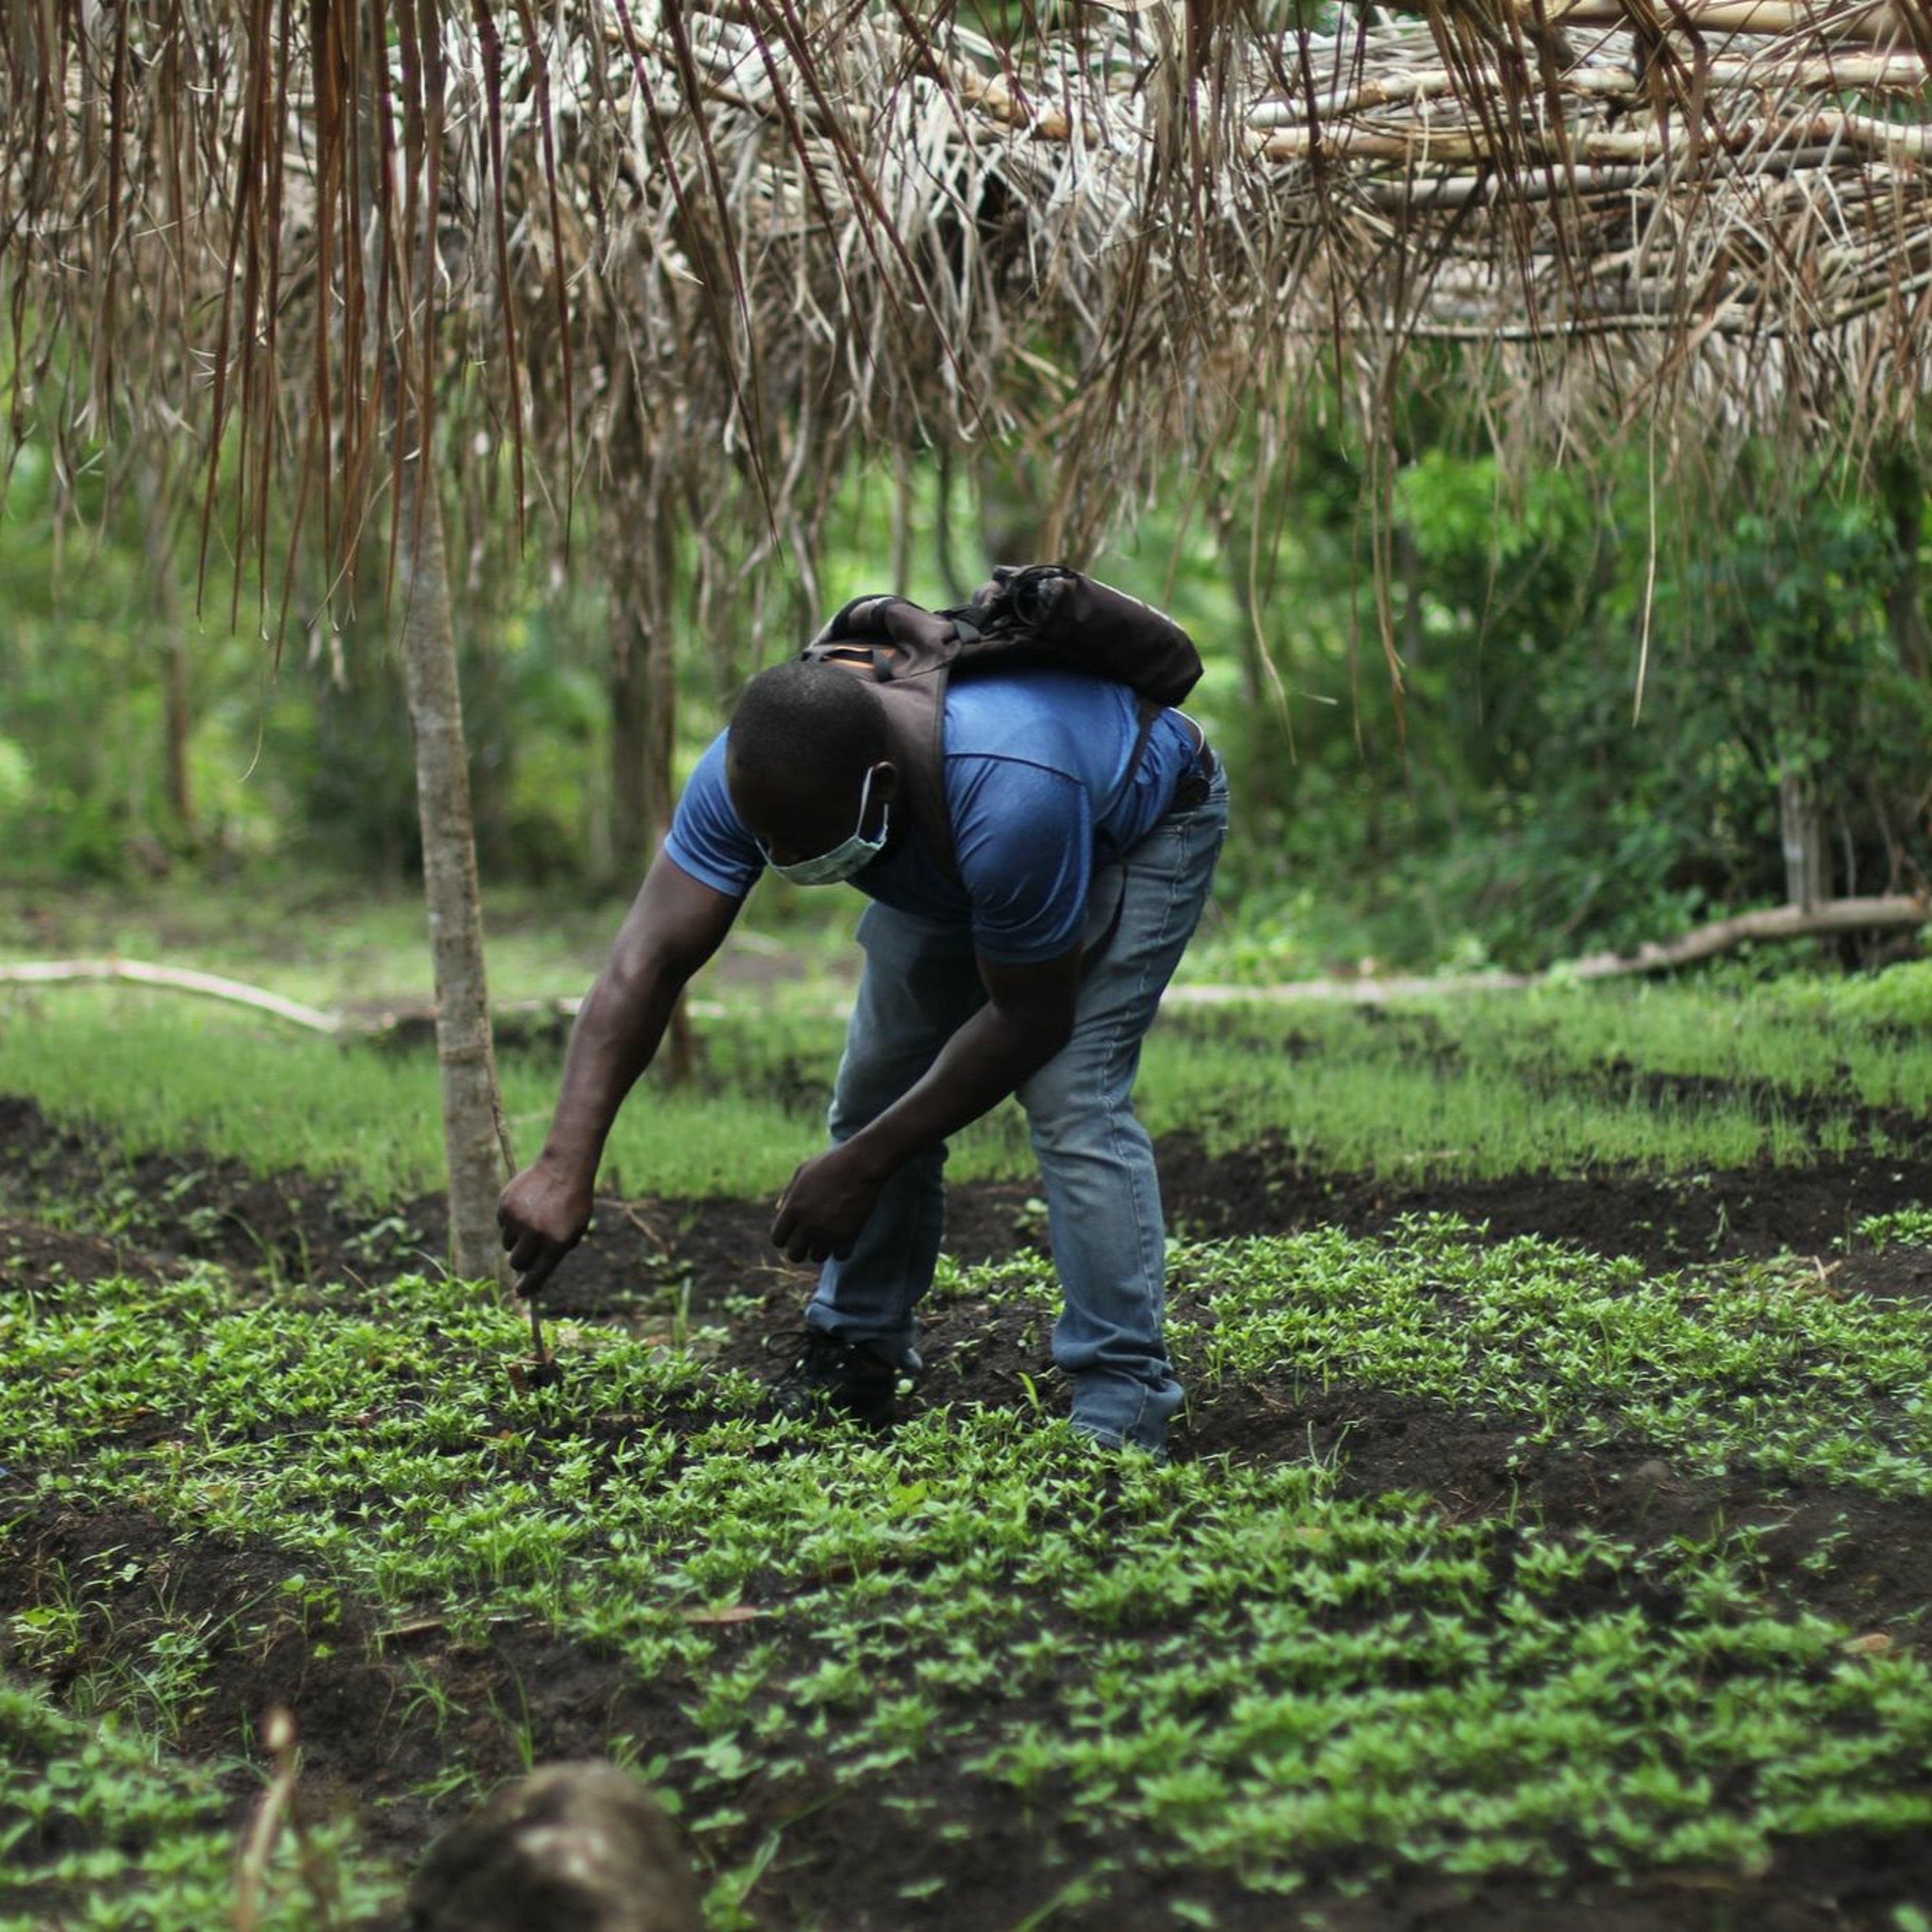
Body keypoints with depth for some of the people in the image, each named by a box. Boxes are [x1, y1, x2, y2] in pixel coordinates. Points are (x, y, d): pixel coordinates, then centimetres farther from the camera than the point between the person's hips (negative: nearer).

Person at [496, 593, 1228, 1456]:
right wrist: (565, 1167, -40)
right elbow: (648, 962, -31)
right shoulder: (751, 773, -30)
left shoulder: (1007, 798, -45)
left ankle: (1122, 1414, -17)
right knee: (877, 1085, -1)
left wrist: (862, 1166, -27)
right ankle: (855, 1360, 13)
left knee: (1073, 1098, -22)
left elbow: (1030, 1019, -32)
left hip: (1140, 824, -6)